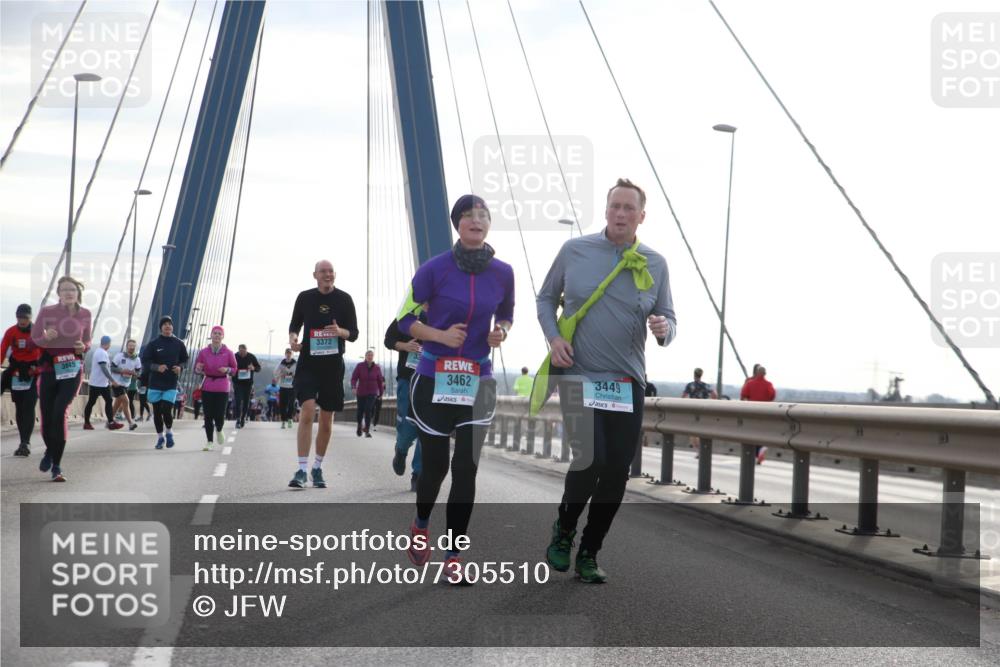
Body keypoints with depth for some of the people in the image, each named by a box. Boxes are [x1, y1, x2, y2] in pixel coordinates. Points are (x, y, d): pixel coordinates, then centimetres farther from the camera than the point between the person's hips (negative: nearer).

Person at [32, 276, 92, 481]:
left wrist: (83, 347, -6)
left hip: (72, 368, -1)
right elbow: (34, 337, 6)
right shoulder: (46, 312, -2)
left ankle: (56, 466, -11)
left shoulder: (85, 314, 4)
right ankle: (50, 450, 39)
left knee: (61, 413, -18)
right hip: (49, 367, 1)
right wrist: (46, 337, -17)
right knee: (46, 416, 4)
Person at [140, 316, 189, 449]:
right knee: (157, 412, 8)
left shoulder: (179, 343, 3)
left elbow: (184, 359, 14)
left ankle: (169, 432, 16)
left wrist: (180, 367, -7)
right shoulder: (153, 343, -2)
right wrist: (157, 367, -19)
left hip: (171, 384, -1)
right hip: (155, 383, 1)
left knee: (166, 410, -11)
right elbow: (145, 361, -3)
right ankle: (160, 437, 24)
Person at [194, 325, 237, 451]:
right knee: (208, 415, -1)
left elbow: (234, 369, 8)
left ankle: (219, 430, 29)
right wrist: (199, 369, -13)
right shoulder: (203, 352, 3)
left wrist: (227, 370, -13)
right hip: (207, 387, 1)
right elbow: (196, 369, 10)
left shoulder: (228, 353, 0)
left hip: (222, 387, -1)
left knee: (219, 415, -6)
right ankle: (209, 442, 9)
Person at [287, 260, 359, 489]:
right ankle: (302, 470, -18)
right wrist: (292, 338, -8)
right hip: (308, 362, -1)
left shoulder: (344, 299, 2)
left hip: (333, 365, 1)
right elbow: (294, 325, 15)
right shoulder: (305, 297, 3)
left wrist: (340, 331, -19)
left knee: (326, 420, 8)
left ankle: (317, 469, 23)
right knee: (308, 411, -18)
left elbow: (354, 333, 3)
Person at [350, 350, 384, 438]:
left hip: (372, 392, -1)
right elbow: (354, 378, -11)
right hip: (361, 392, 1)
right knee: (360, 410, 11)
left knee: (368, 410, -17)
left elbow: (380, 381, 7)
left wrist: (381, 392, 12)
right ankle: (359, 425, 42)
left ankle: (367, 431, -17)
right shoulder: (359, 366, -6)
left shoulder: (377, 368, -2)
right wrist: (353, 387, -29)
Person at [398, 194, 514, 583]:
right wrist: (442, 335, -18)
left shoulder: (503, 273, 0)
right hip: (433, 379, -2)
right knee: (435, 463, 7)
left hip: (477, 380, 2)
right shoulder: (434, 269, -10)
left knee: (466, 468, -4)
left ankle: (453, 557, 6)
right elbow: (405, 320, -2)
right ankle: (420, 526, 39)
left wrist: (500, 333, -5)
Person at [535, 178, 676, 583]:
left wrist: (664, 329, -15)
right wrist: (553, 337, -6)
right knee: (589, 460, -15)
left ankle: (589, 553, 19)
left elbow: (668, 319, 9)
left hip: (627, 382, 3)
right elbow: (546, 298, 11)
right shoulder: (574, 250, 1)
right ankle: (563, 531, 14)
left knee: (616, 473, 2)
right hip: (578, 375, -3)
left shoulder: (655, 264, 4)